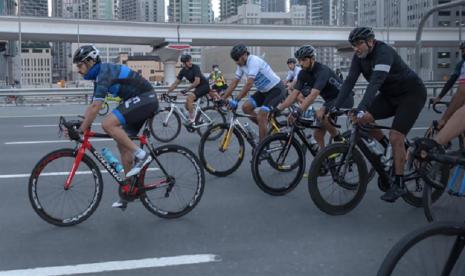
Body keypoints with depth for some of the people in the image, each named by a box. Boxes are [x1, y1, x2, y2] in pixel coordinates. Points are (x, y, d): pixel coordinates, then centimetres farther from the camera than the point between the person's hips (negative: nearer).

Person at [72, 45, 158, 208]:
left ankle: (141, 155, -16)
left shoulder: (104, 73, -17)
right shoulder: (100, 75, 14)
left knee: (108, 124, -24)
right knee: (123, 144, 9)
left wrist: (81, 130, -18)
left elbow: (95, 107, -24)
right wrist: (80, 126, 9)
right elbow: (92, 107, 18)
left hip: (145, 98, -10)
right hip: (139, 101, 10)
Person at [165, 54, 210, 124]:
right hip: (197, 88, 8)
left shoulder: (195, 67, -18)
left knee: (189, 98, -26)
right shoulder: (183, 71, 1)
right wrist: (167, 92, -3)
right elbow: (176, 83, 5)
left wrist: (187, 90, -29)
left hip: (204, 85, -8)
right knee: (187, 105, 2)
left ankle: (192, 120, -20)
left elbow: (197, 81, -27)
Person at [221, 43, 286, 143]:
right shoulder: (241, 64, 1)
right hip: (264, 90, 9)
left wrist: (236, 100, -37)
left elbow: (249, 84, -33)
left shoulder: (254, 61, -25)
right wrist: (222, 99, -4)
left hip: (276, 89, -9)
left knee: (260, 116, -18)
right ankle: (266, 125, 11)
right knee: (246, 107, -4)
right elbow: (234, 83, 3)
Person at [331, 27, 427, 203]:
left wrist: (361, 109, -53)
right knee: (363, 119, -13)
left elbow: (375, 82, -42)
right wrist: (335, 107, -23)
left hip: (412, 94, -7)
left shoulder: (384, 52, -29)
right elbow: (350, 81, -13)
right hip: (390, 94, 7)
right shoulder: (359, 56, -7)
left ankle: (399, 184, -4)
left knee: (395, 137, -17)